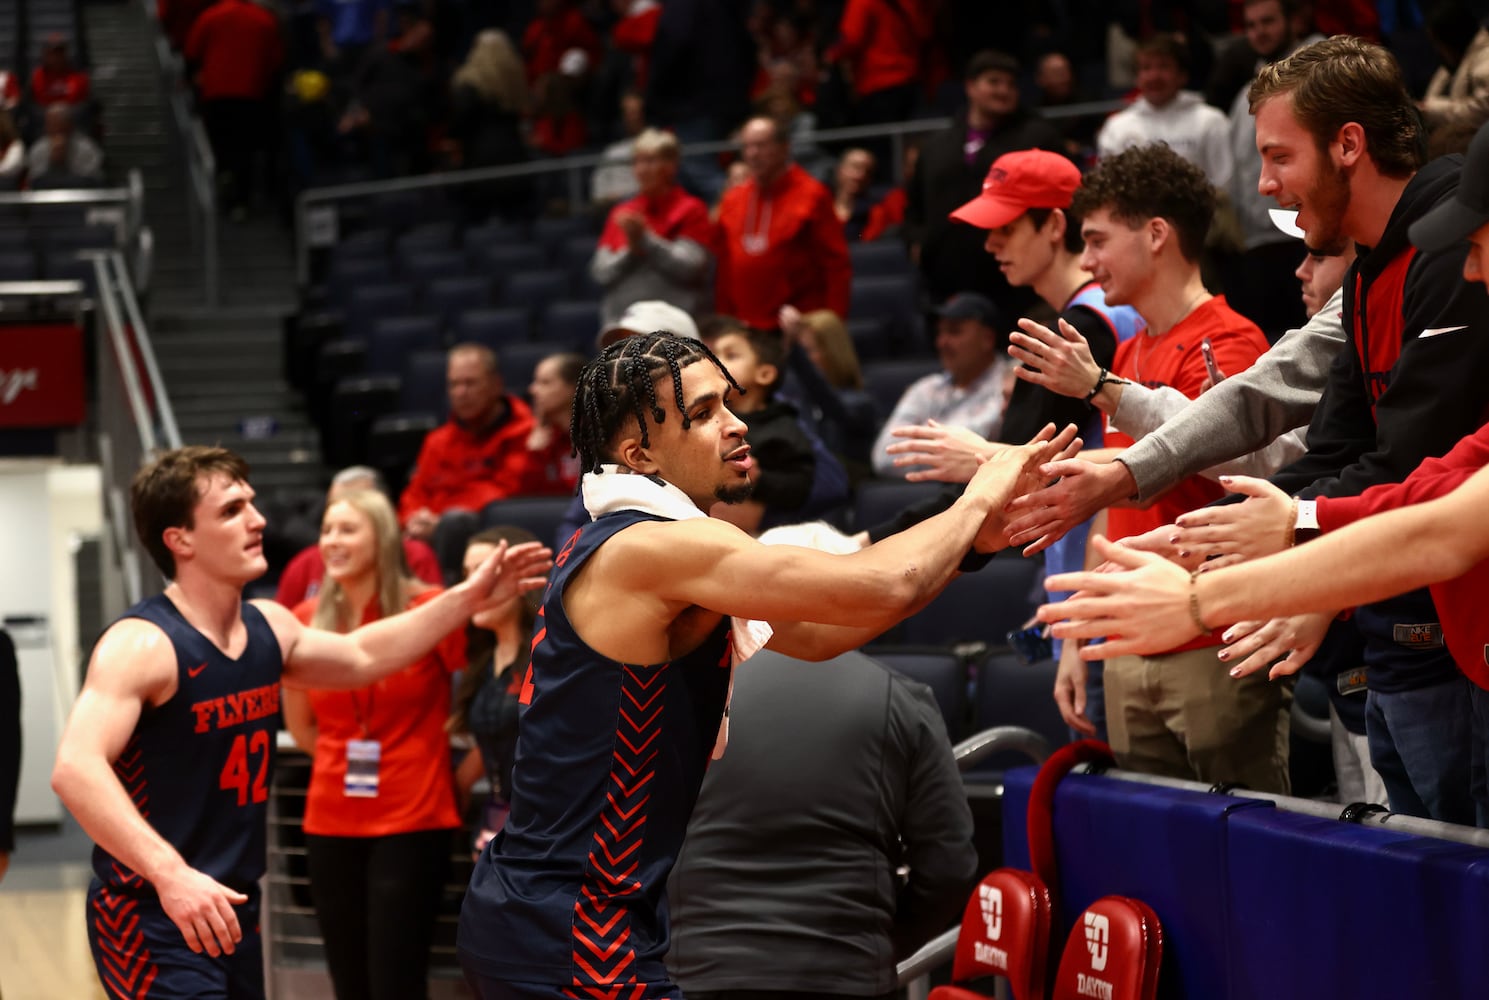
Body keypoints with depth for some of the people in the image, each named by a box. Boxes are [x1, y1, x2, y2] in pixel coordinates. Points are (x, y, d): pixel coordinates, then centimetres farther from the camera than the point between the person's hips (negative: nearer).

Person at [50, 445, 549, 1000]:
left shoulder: (269, 627, 8)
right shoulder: (142, 644, -19)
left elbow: (359, 656, 27)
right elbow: (76, 769, -32)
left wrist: (466, 598, 19)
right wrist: (170, 873, -43)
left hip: (233, 912, 9)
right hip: (152, 917, -8)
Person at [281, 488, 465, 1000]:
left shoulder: (429, 609, -9)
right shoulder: (308, 620, 3)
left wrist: (458, 773, 2)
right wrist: (349, 761, 11)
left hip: (411, 821, -4)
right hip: (331, 823, 4)